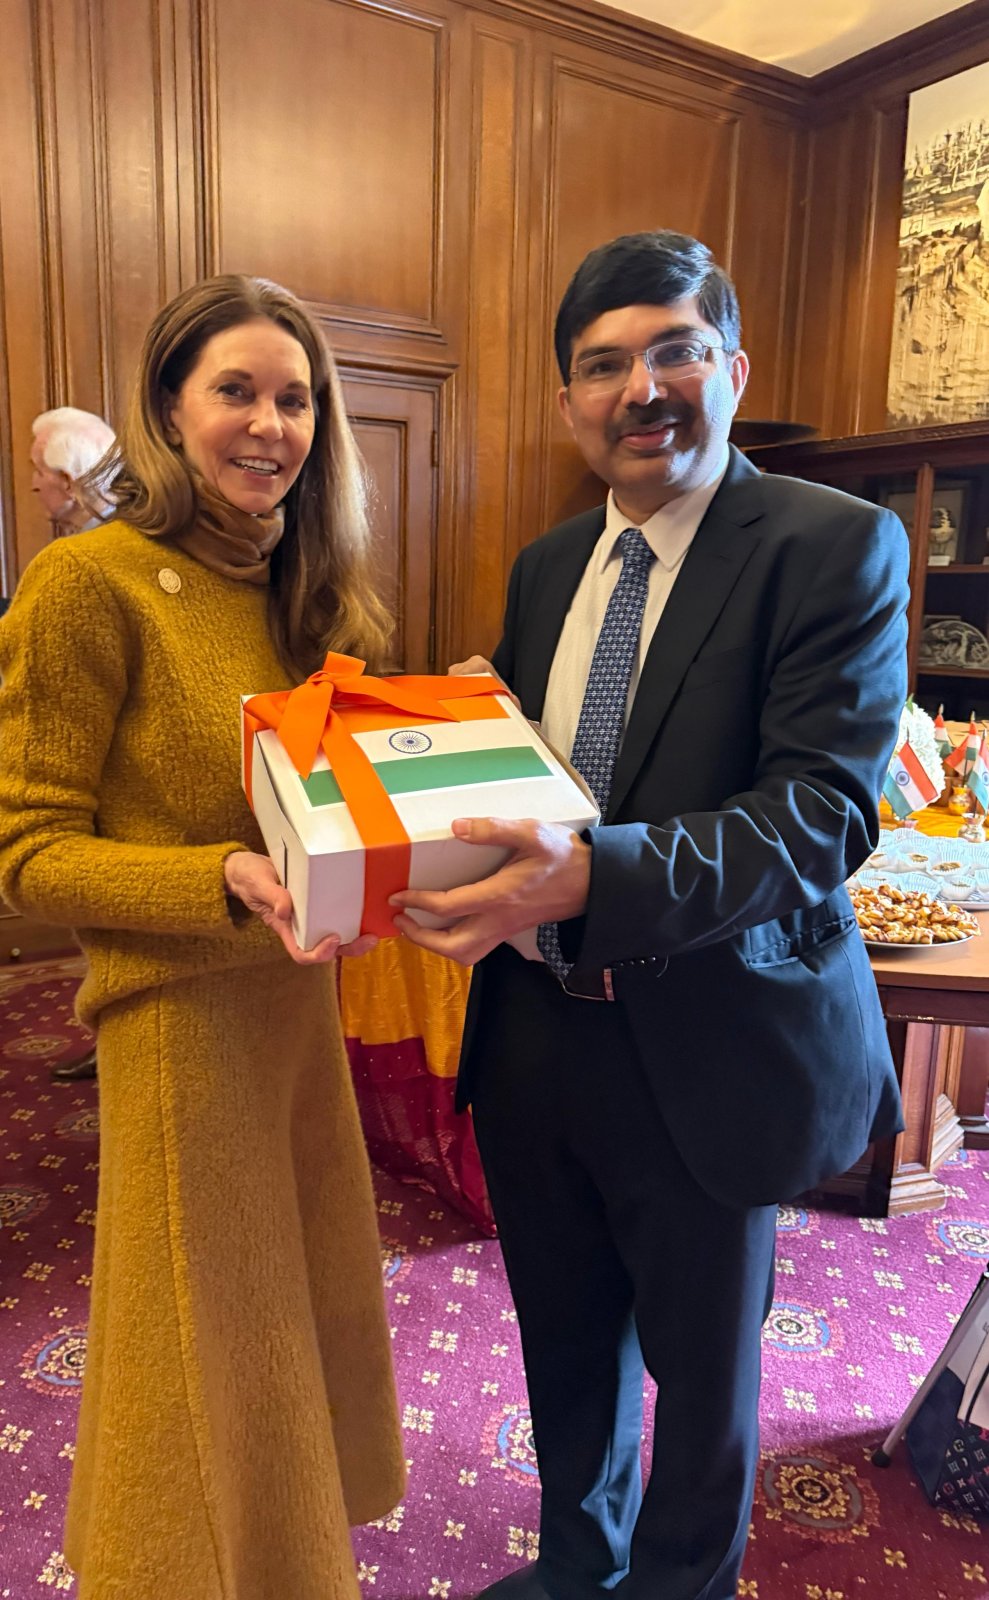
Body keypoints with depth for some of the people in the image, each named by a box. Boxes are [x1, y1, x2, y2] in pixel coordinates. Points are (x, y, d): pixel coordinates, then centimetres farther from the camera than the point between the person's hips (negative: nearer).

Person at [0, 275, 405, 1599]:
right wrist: (226, 884, -28)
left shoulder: (303, 588, 8)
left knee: (301, 1310, 23)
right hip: (182, 1017, -7)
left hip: (299, 1003, 7)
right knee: (210, 1342, 13)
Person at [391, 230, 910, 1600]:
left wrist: (592, 876, -37)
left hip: (710, 1049, -5)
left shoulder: (837, 546, -12)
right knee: (567, 1341, 26)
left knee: (703, 1365, 21)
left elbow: (825, 809, -23)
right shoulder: (546, 567, 7)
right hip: (535, 1032, 6)